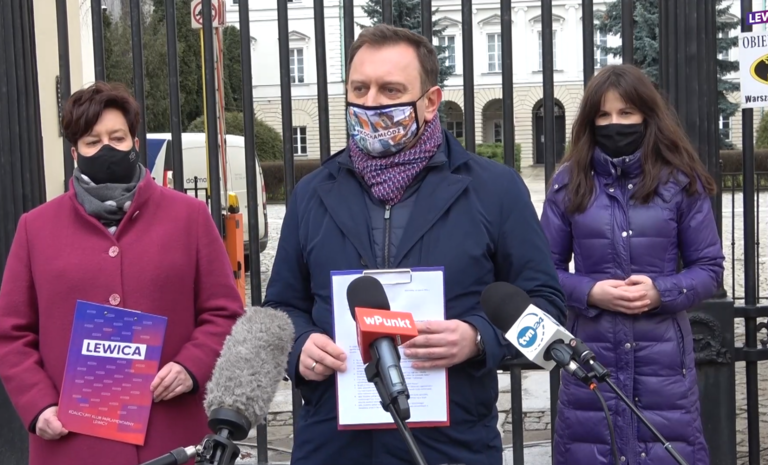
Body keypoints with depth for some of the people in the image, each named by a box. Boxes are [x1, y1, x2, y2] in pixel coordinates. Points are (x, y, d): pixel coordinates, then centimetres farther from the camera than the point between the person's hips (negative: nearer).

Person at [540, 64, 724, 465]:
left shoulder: (680, 181, 1)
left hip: (662, 354, 0)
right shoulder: (569, 183, 2)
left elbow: (709, 268, 4)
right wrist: (590, 292, -14)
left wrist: (662, 292, -14)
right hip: (589, 353, 1)